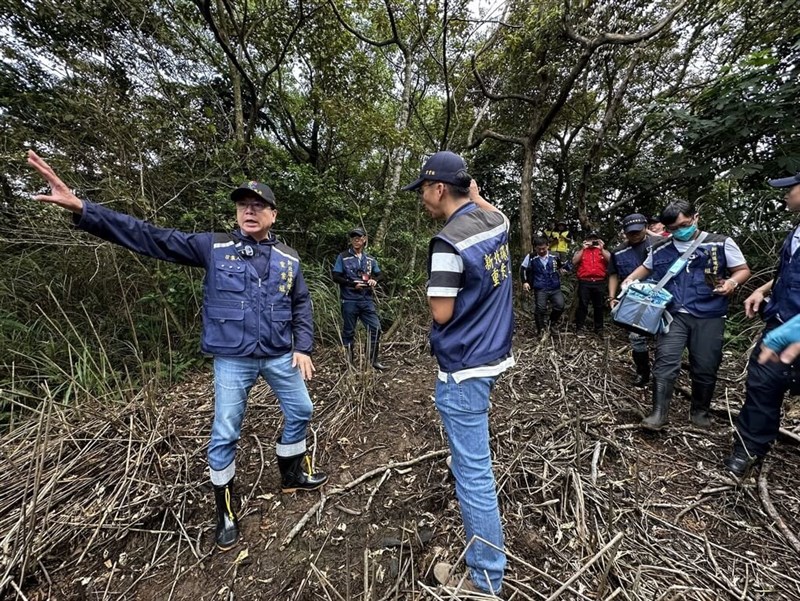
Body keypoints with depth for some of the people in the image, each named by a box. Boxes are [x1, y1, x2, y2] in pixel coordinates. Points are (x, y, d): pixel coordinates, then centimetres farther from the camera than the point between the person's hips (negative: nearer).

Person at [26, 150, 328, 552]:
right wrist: (80, 209, -16)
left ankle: (293, 474, 42)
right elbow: (150, 238, -6)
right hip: (233, 360, -2)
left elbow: (302, 305, 6)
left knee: (299, 412, 15)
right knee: (224, 435, 7)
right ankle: (225, 511, 33)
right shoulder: (214, 247, -3)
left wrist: (303, 348, -1)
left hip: (280, 357, 3)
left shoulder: (288, 258, 2)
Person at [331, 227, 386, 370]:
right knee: (349, 332, 6)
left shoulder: (370, 259, 12)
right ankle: (350, 361, 21)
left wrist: (374, 280, -5)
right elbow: (336, 277, -5)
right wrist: (353, 284, -15)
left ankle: (374, 360, 9)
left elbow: (380, 274, 17)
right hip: (349, 301, -3)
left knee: (375, 328, -4)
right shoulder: (343, 257, -1)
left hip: (367, 300, 3)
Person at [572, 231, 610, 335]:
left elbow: (610, 260, -2)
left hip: (599, 282, 2)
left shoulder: (603, 250, 16)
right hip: (584, 282, -2)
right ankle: (579, 328, 3)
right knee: (583, 305, -3)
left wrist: (601, 248, -7)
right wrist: (583, 249, -7)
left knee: (599, 306, 9)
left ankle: (599, 328, 20)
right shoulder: (581, 251, 12)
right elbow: (574, 262, -6)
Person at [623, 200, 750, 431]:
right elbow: (646, 267, 25)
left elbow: (743, 270, 6)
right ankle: (659, 413, -4)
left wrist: (732, 282, -16)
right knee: (665, 361, -10)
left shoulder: (721, 243, 1)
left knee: (705, 368, 8)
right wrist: (630, 279, 6)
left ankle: (700, 411, 29)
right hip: (673, 315, 1)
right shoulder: (660, 249, 7)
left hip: (709, 318, 0)